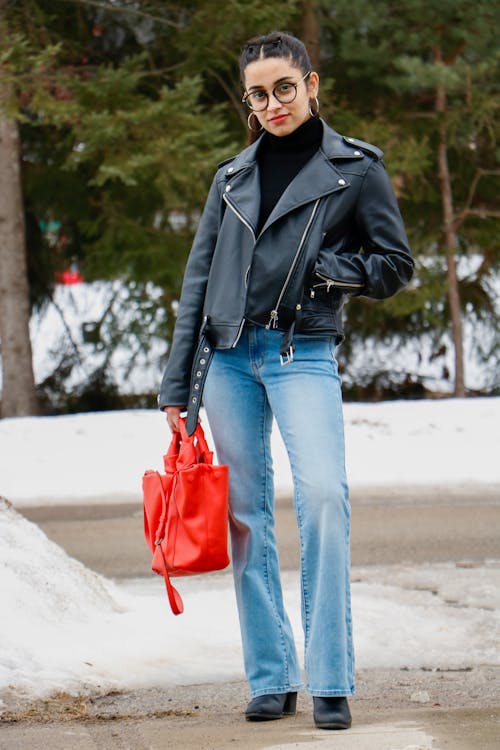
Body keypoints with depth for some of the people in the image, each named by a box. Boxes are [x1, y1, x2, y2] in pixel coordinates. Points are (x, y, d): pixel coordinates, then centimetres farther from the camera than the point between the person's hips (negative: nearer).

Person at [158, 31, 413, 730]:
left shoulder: (356, 167, 5)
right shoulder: (233, 178, 13)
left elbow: (395, 266, 6)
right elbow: (198, 280, 15)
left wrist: (321, 269, -9)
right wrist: (179, 386, 11)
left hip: (303, 355, -4)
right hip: (228, 355, 4)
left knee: (323, 495, -20)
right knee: (246, 512, 2)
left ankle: (331, 681, -17)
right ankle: (272, 678, 9)